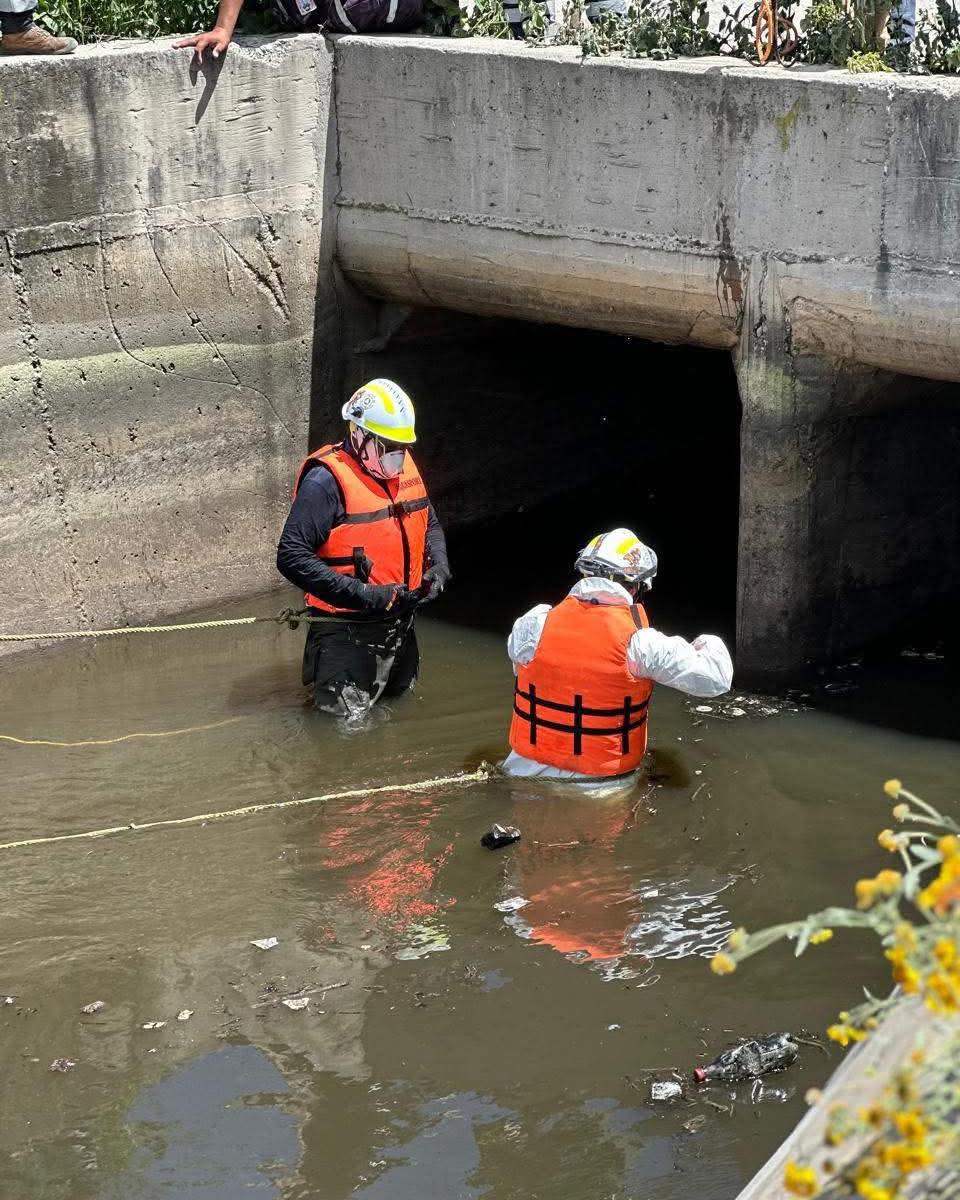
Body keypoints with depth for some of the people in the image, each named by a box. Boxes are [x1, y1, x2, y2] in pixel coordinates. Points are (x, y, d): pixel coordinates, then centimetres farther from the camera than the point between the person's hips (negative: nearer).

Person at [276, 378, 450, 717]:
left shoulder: (405, 467, 3)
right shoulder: (326, 482, -21)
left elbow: (430, 523, 20)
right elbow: (291, 557, -26)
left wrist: (438, 566, -1)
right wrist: (361, 594, -29)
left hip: (400, 623, 8)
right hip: (348, 629, -8)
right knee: (345, 714, -3)